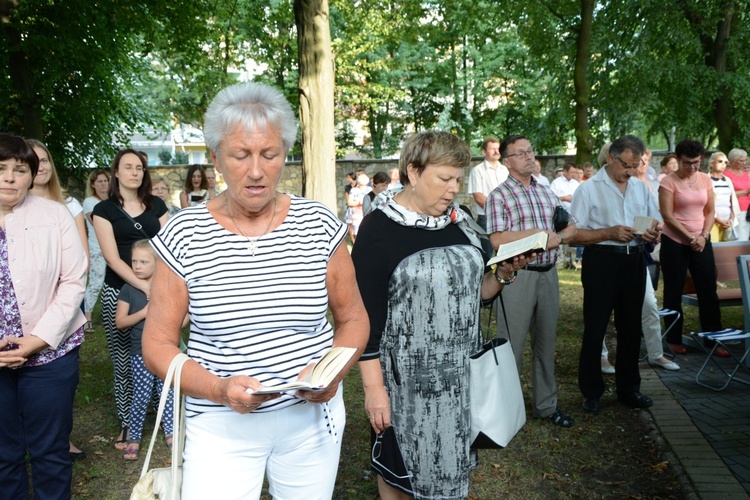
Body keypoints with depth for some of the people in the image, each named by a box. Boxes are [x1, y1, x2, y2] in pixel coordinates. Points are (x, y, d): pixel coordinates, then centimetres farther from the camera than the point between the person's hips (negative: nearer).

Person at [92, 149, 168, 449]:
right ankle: (127, 423, 16)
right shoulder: (104, 210, 3)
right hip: (119, 291, -1)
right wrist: (144, 285, -18)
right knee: (124, 362, 2)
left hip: (155, 287, 2)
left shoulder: (156, 205, 11)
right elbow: (112, 257, -6)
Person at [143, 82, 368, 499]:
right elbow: (157, 345, -5)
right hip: (222, 425, -1)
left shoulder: (320, 226, -6)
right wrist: (219, 389, -21)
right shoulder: (184, 236, -8)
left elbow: (354, 319, 4)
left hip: (312, 418, 2)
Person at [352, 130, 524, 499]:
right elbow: (366, 315, -14)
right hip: (406, 378, -5)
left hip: (461, 371, 5)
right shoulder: (379, 228, -13)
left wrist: (504, 273, -7)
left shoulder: (458, 221, 5)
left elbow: (477, 290, 12)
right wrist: (373, 386, -15)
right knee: (399, 464, 11)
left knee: (452, 461, 17)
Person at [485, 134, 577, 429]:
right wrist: (539, 232, -13)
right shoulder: (499, 196, -5)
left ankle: (546, 405, 27)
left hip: (548, 273, 6)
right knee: (512, 345, 1)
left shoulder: (547, 193, 13)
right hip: (517, 275, -6)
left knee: (546, 342, 14)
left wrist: (558, 237, -9)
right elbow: (497, 240, -16)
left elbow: (571, 227, 13)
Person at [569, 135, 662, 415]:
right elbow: (574, 235, -11)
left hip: (634, 261, 5)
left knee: (631, 326, 13)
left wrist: (653, 233, -5)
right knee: (595, 328, 1)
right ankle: (592, 393, 14)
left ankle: (628, 389, 28)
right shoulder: (589, 189, -5)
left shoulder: (641, 188, 11)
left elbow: (656, 224, 18)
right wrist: (610, 232, -19)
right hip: (601, 260, -5)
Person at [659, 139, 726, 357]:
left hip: (701, 242, 4)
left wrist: (703, 236, -7)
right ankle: (674, 340, 16)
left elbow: (710, 212, 8)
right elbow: (668, 216, -12)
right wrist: (691, 238, -13)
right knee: (674, 292, 5)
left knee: (708, 290, 4)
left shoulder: (705, 179, 6)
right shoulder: (669, 182, -8)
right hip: (675, 243, -4)